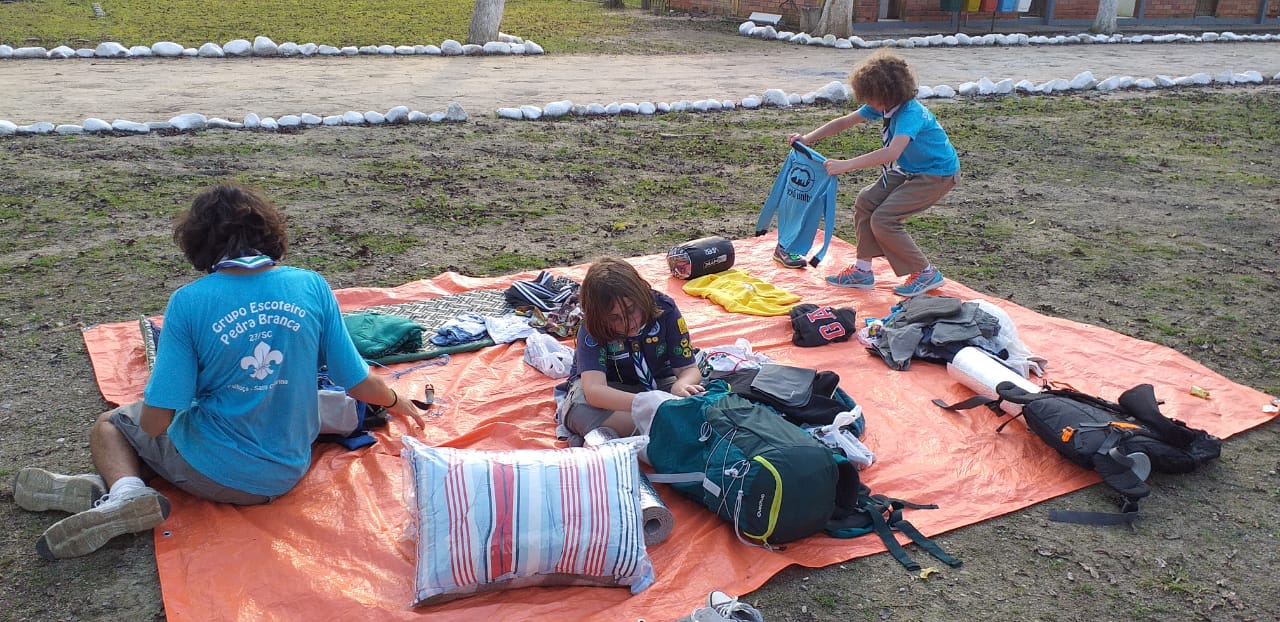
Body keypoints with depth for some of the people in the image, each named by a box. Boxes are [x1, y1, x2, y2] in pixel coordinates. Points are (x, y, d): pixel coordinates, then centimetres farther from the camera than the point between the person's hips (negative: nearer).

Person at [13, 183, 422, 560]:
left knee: (109, 426, 24)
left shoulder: (189, 302, -17)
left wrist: (153, 409, 8)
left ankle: (123, 489, -5)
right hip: (287, 473, 4)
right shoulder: (312, 287, -10)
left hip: (212, 475, -4)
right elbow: (359, 384, -5)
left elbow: (155, 422, -16)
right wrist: (396, 401, 16)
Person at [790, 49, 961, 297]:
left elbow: (892, 152, -48)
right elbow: (845, 121, 1)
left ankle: (926, 274, -1)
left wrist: (846, 165, -50)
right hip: (907, 170, 9)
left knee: (883, 219, -16)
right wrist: (808, 138, -10)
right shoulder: (883, 105, -7)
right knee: (866, 202, 1)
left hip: (937, 174, -9)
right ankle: (863, 270, 11)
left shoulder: (910, 113, -32)